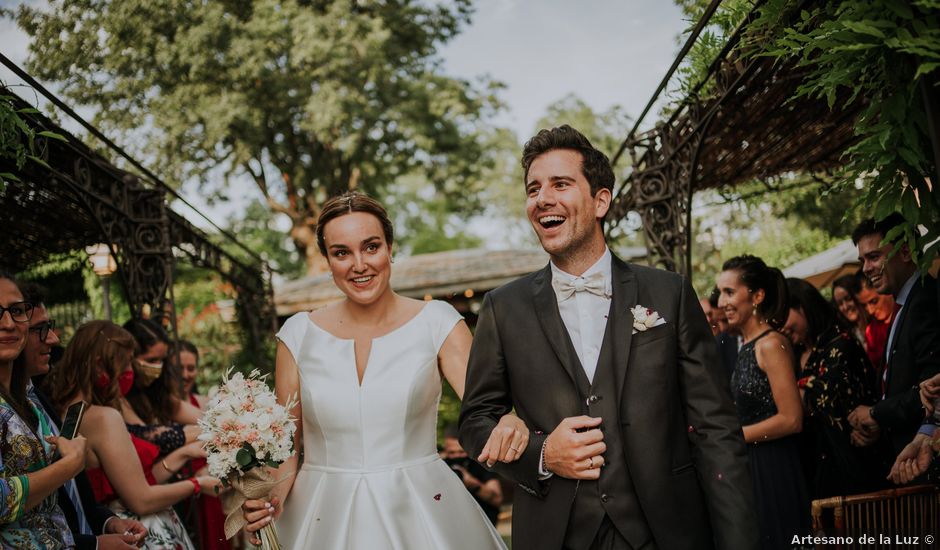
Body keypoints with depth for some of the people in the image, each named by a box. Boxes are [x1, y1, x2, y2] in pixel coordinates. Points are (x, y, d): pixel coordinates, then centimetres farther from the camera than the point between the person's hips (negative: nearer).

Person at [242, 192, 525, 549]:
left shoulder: (436, 323, -4)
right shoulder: (299, 335, 0)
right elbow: (287, 443, 6)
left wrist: (507, 424, -37)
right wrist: (270, 499, -13)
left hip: (420, 513, -1)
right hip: (325, 520, 1)